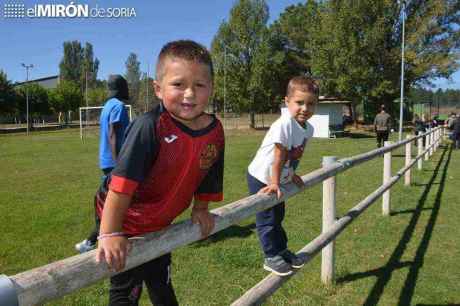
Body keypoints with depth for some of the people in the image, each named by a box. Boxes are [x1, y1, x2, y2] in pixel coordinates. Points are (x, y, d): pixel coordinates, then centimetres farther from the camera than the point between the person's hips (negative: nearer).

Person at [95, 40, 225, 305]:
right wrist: (110, 234, -35)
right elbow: (123, 181, -35)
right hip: (126, 221, -5)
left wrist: (200, 209, 8)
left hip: (160, 223, 6)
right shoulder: (149, 126, -32)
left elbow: (206, 175, 3)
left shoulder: (215, 131, -14)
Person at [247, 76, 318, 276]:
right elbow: (279, 156, -28)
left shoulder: (308, 128, -4)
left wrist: (292, 174, 12)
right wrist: (274, 184, -24)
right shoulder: (284, 125, -30)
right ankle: (271, 257, 18)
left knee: (278, 216, 22)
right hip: (262, 178, -8)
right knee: (267, 219, 2)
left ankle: (281, 250, 37)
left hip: (280, 178, 8)